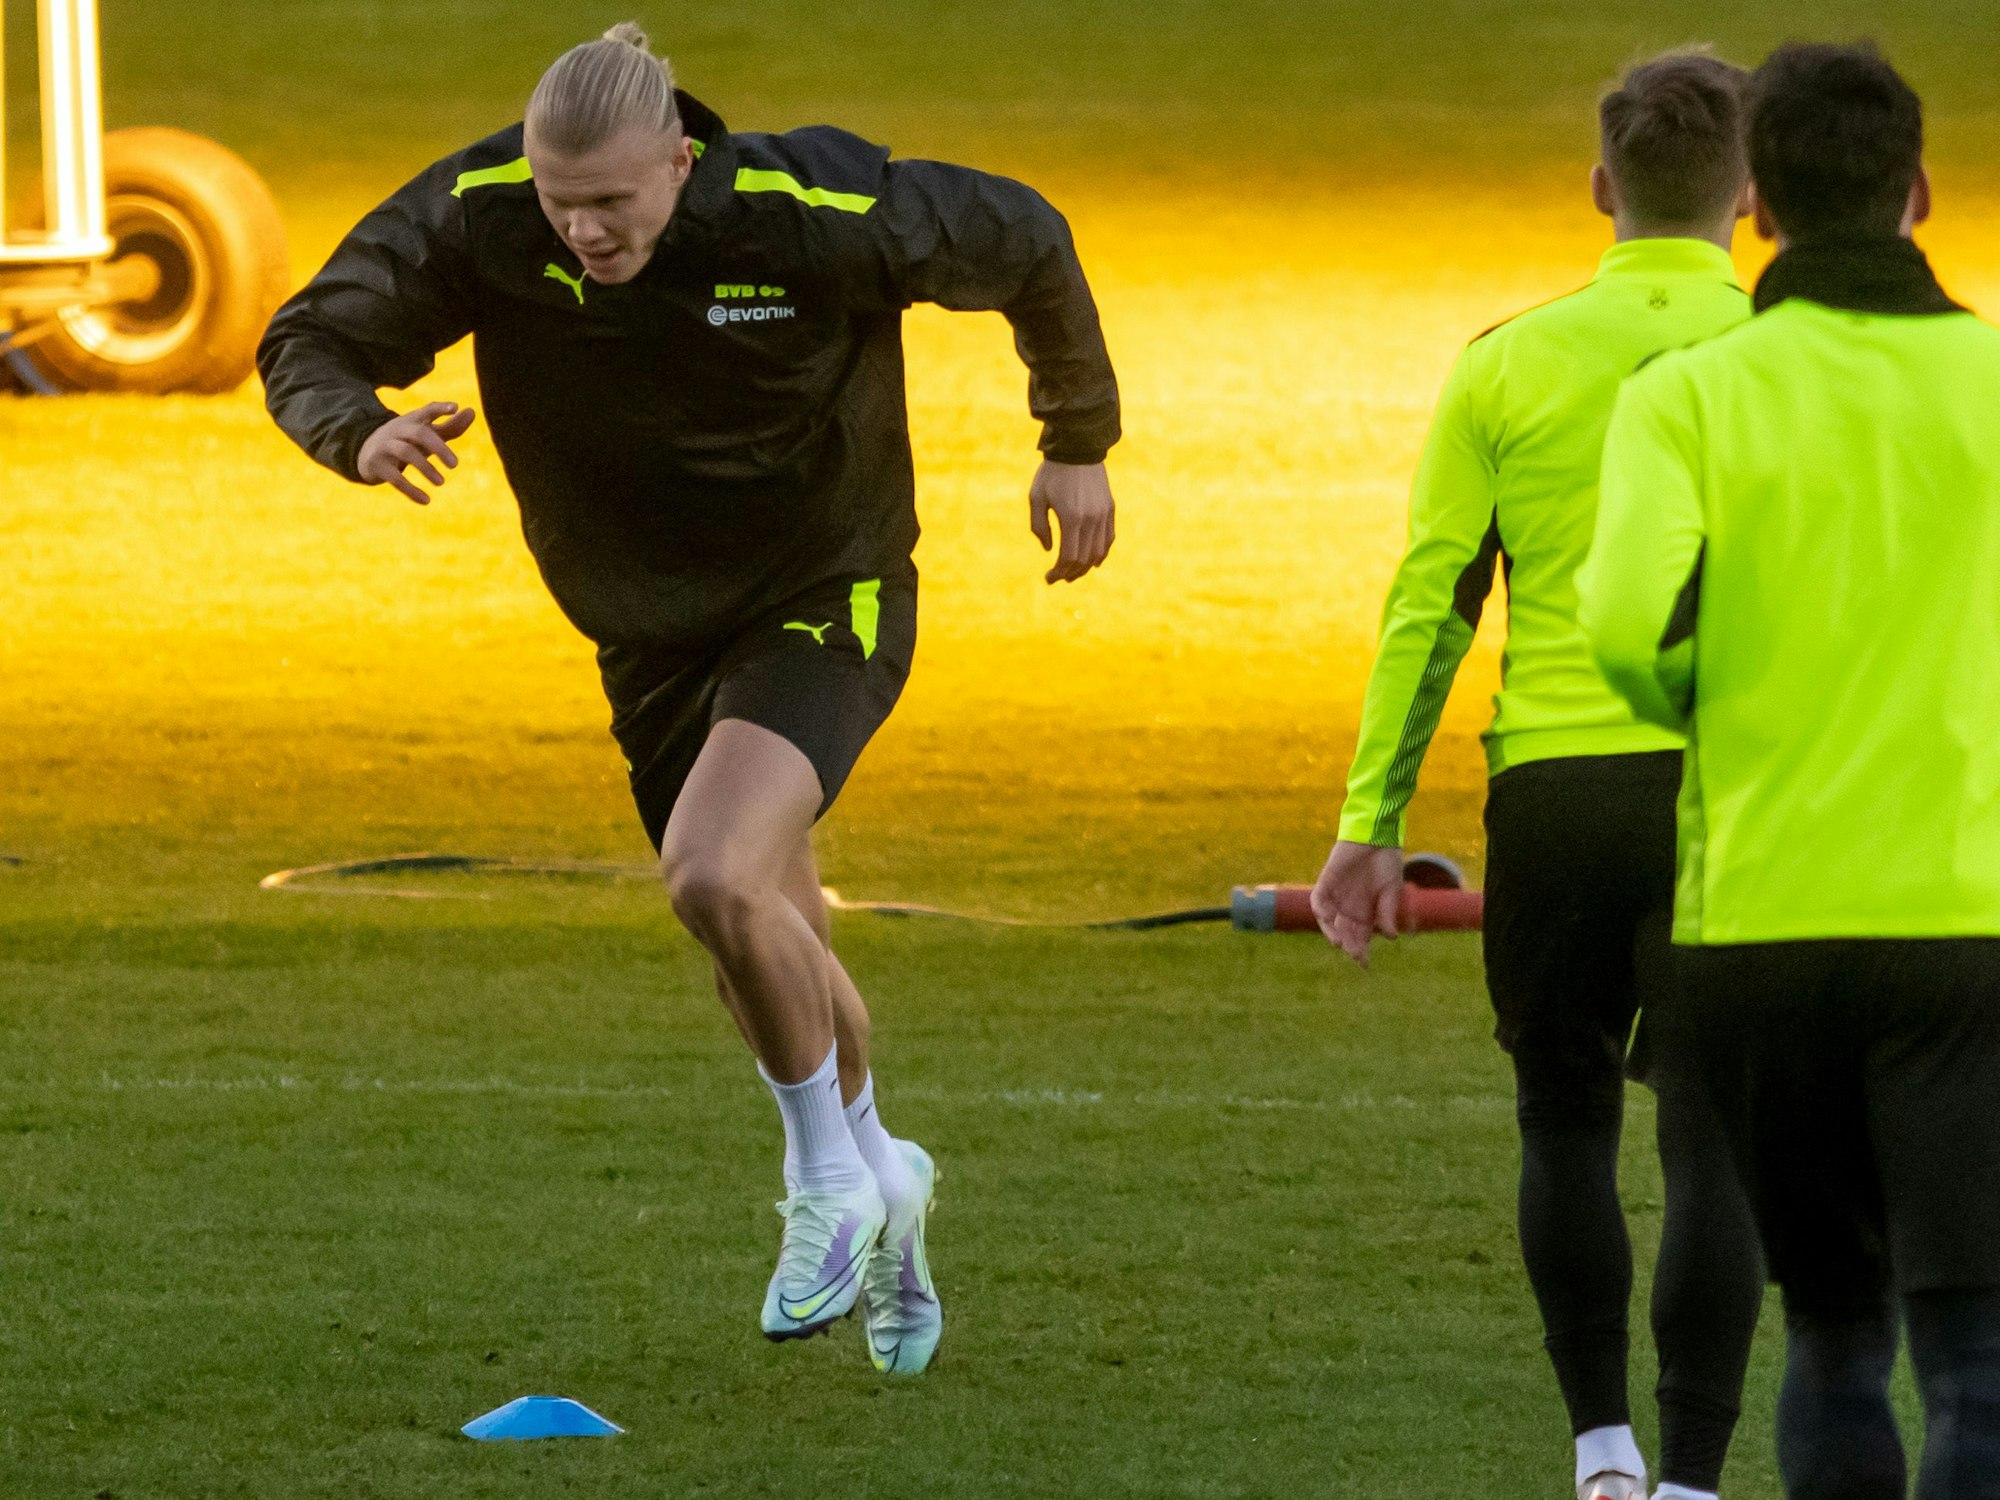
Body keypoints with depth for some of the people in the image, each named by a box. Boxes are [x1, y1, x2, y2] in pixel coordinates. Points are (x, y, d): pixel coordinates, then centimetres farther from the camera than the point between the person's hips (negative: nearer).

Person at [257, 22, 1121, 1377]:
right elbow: (307, 346, -14)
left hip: (823, 603, -5)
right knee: (771, 963, 17)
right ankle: (878, 1185, 47)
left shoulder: (811, 218, -28)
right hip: (652, 640, 5)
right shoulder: (478, 217, -21)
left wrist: (1080, 442, 4)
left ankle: (830, 1177, -4)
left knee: (714, 881, -28)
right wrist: (365, 434, -38)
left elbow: (1022, 240, -10)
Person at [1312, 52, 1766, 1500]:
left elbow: (1430, 603, 3)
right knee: (1710, 1152, 1)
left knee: (1568, 1125, 17)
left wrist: (1373, 820, 4)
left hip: (1553, 783, 1)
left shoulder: (1507, 361, 4)